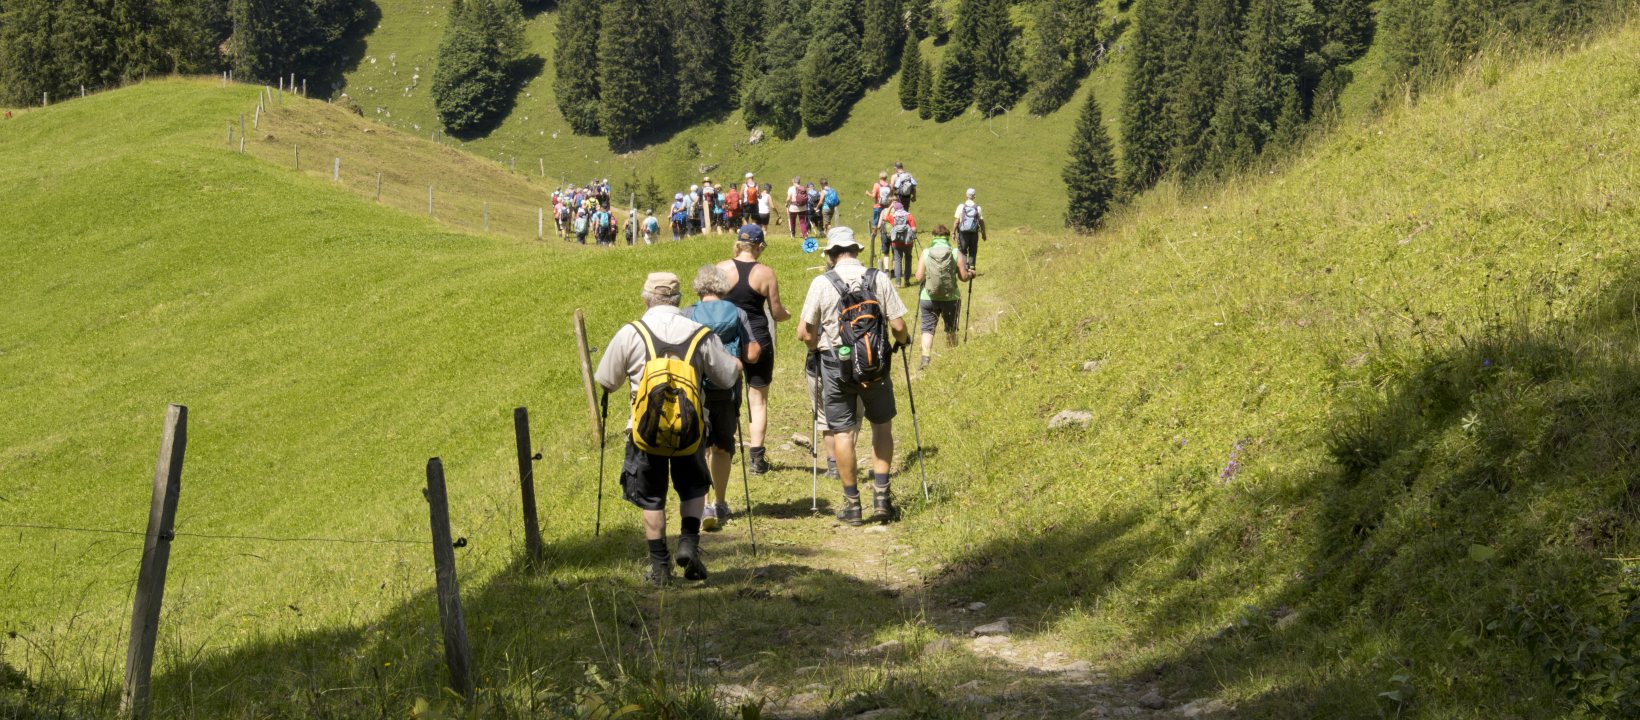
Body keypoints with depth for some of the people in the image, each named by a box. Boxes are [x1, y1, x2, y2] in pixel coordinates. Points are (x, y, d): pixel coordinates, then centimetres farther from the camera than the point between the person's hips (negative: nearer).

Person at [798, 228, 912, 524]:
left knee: (842, 432, 6)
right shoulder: (879, 279, -4)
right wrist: (903, 341, 19)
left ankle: (852, 503, 10)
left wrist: (817, 346, 17)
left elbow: (804, 333, -5)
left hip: (835, 366, -1)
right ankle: (881, 494, 10)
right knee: (882, 425, 18)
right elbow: (898, 326, -4)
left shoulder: (821, 283, -7)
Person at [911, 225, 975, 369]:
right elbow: (963, 277, -3)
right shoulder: (956, 254, -6)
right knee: (951, 329, 19)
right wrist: (970, 274, 19)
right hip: (951, 298, 1)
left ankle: (925, 358, -14)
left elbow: (919, 278, -7)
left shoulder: (925, 253, -6)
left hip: (928, 298, -1)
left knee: (928, 328, 3)